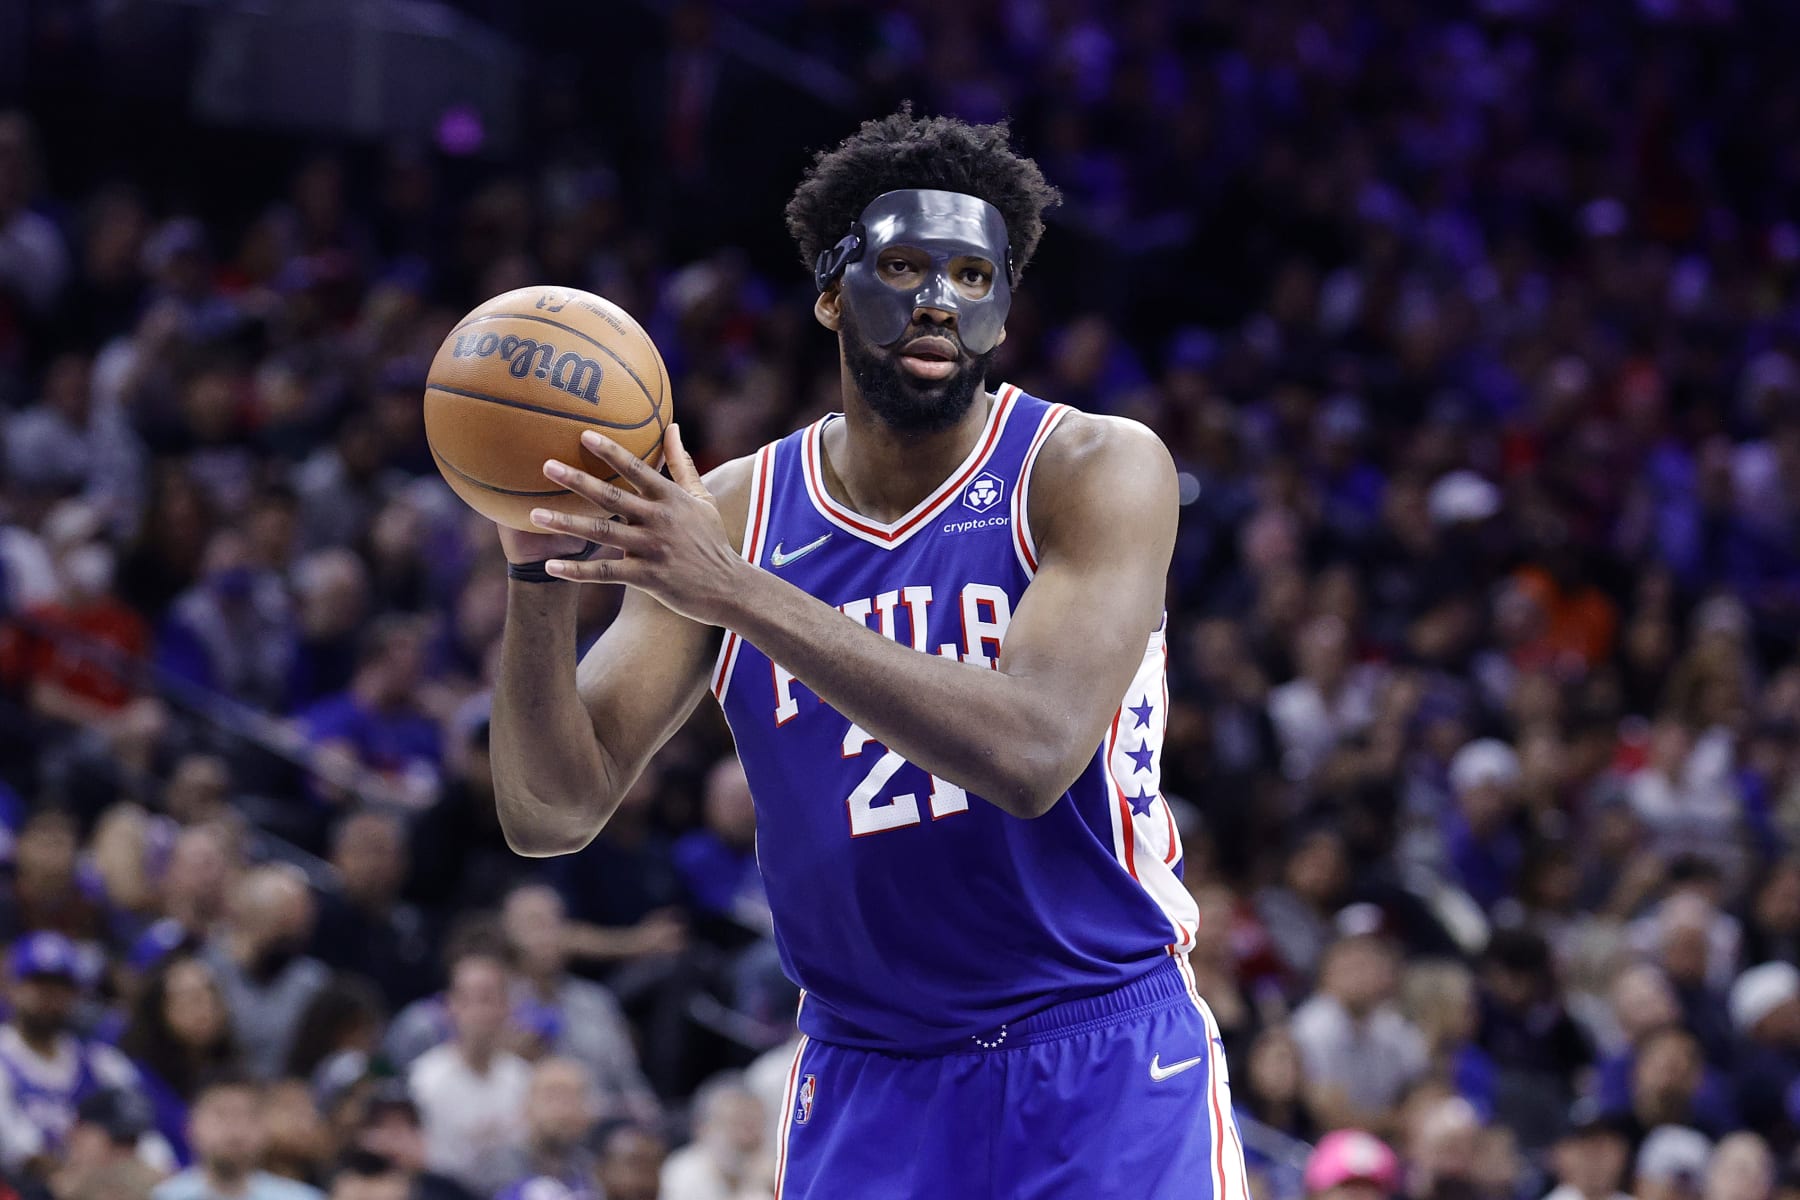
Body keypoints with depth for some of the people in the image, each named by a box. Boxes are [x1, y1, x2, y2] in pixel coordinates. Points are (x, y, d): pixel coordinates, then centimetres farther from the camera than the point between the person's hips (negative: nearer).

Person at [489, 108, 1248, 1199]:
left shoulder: (1100, 473, -10)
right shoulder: (728, 515, 0)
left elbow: (1032, 753, -26)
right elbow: (550, 813, -4)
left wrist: (737, 591, -30)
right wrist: (540, 572, -21)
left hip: (1104, 1071, -3)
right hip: (866, 1086, 3)